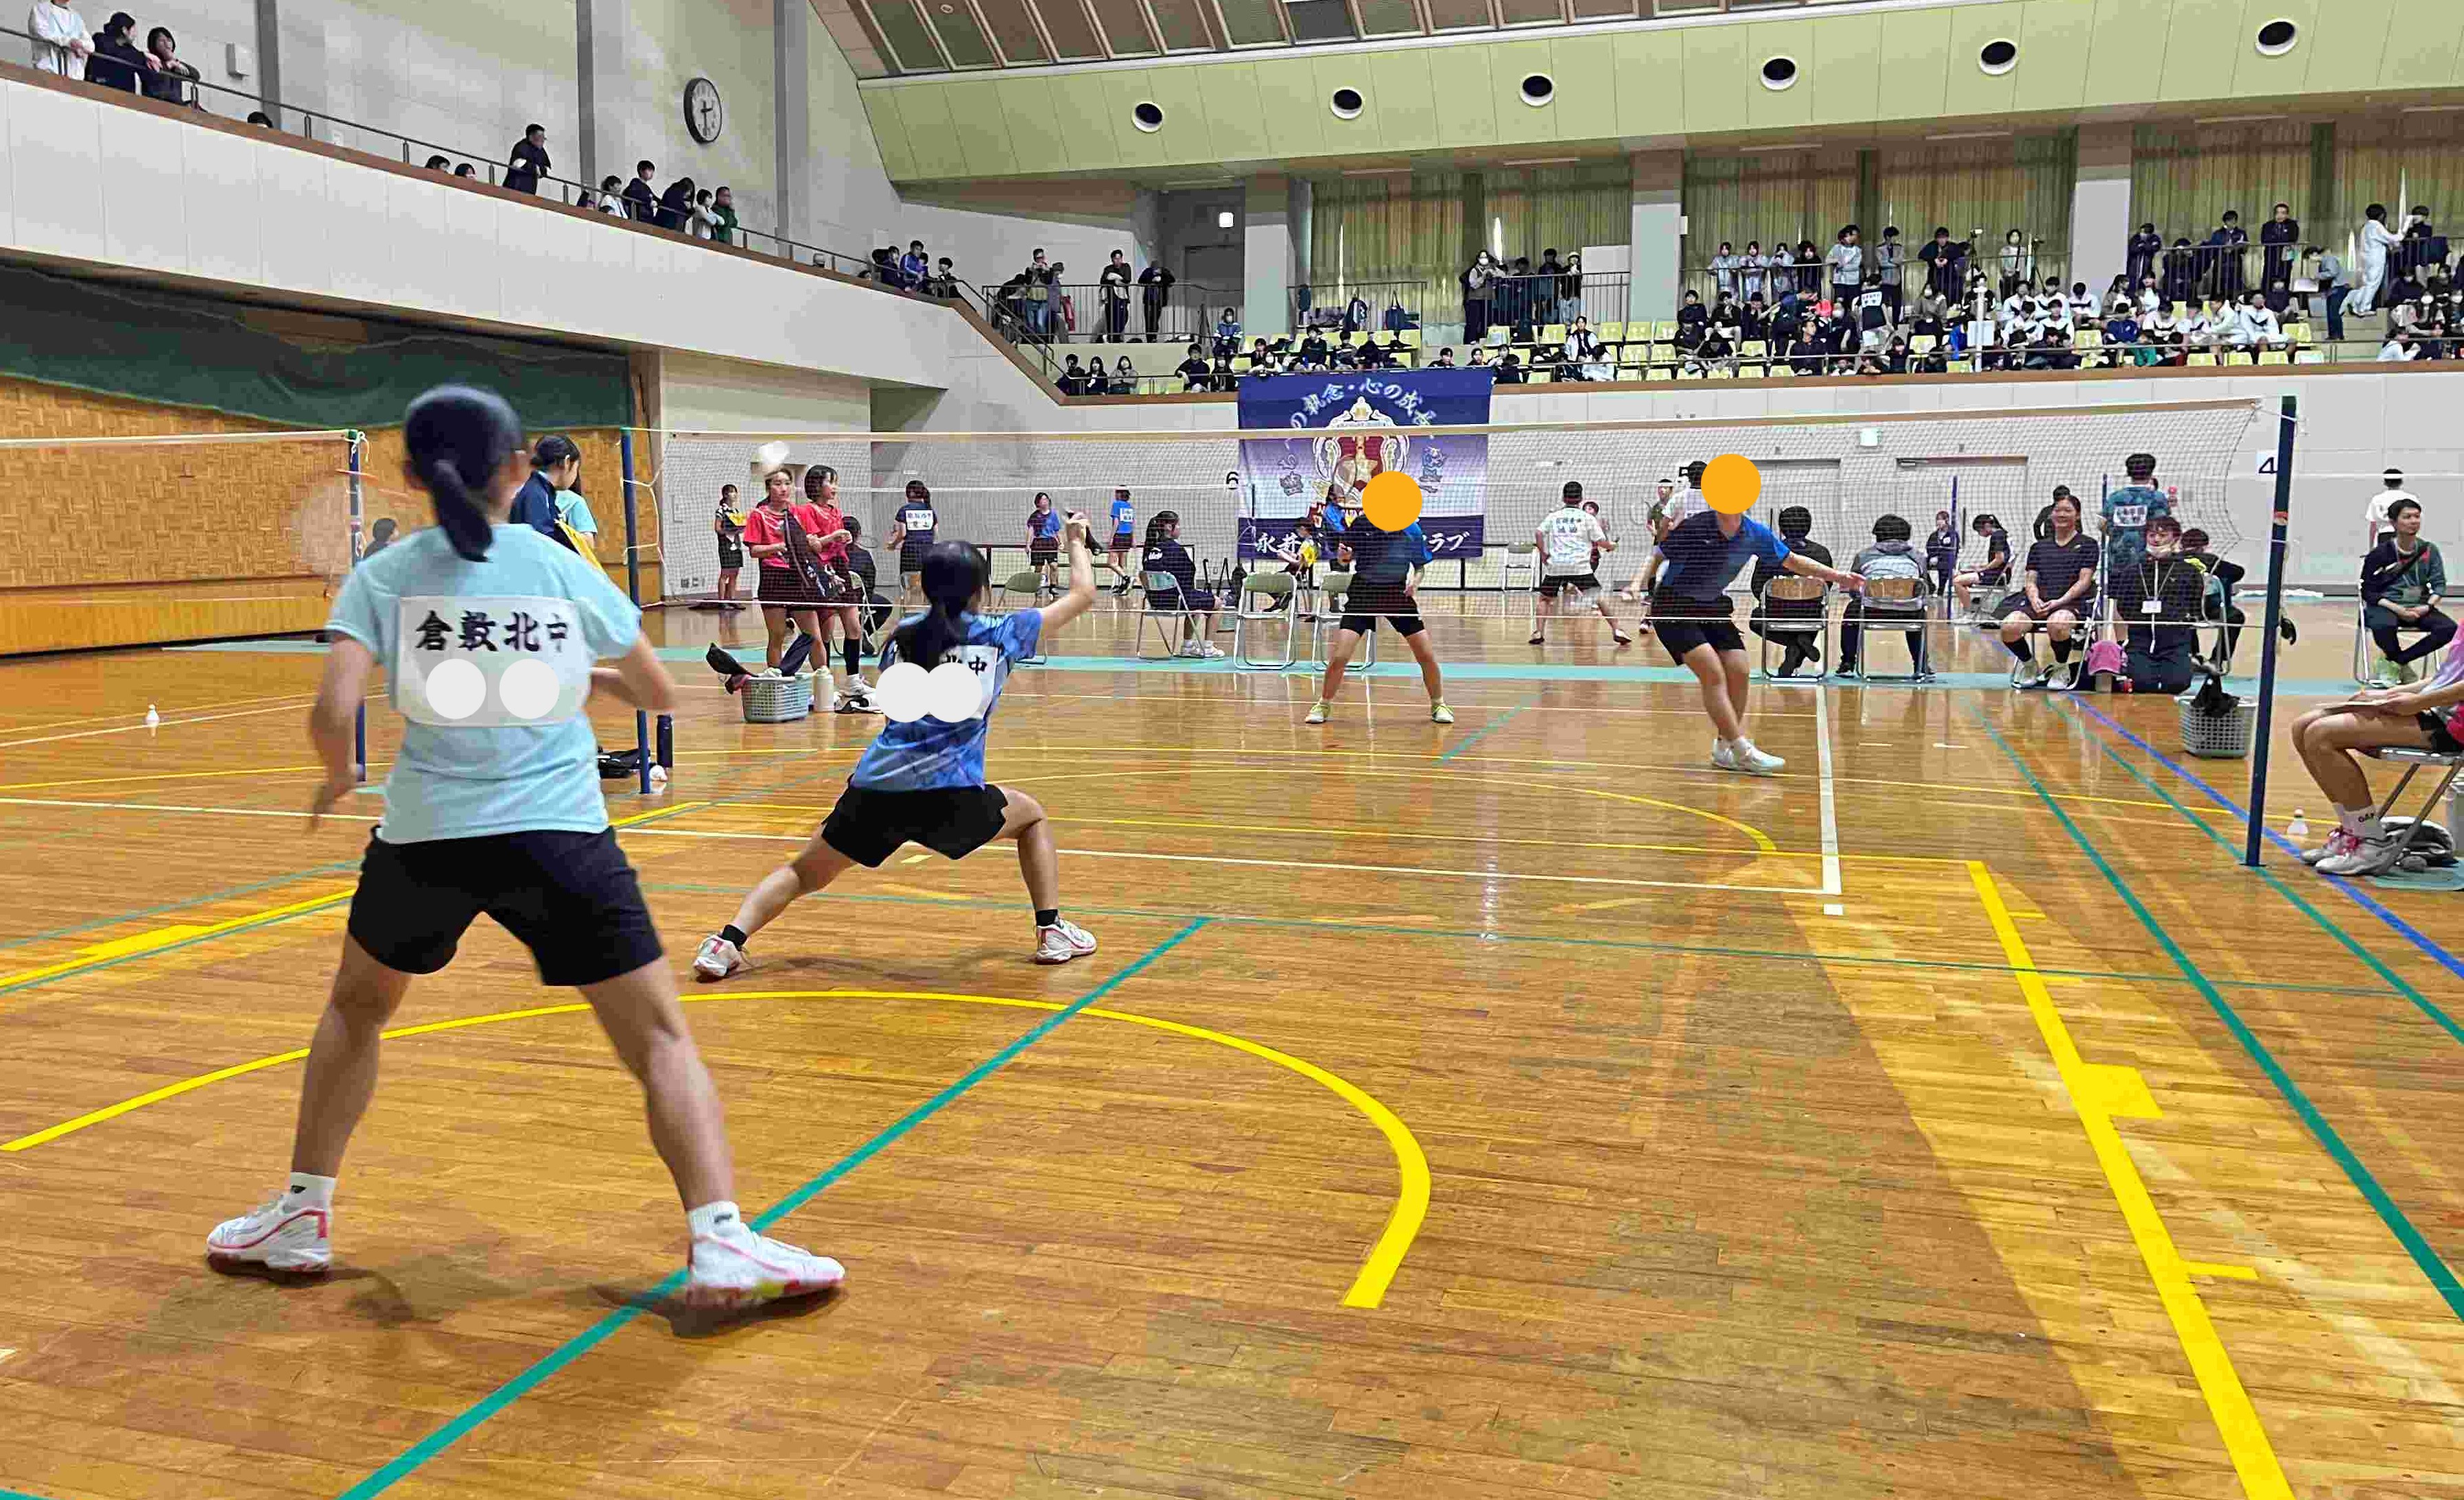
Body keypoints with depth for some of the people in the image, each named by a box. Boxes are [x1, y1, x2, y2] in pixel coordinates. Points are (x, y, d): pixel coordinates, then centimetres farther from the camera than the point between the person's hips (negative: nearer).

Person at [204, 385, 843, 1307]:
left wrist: (338, 776, 10)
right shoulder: (569, 572, 4)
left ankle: (302, 1216, 34)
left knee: (356, 1007, 29)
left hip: (425, 835, 2)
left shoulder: (383, 577, 2)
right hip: (560, 835, -1)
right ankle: (719, 1243, -10)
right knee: (660, 1038, 3)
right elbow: (660, 695, 12)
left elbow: (333, 712, -10)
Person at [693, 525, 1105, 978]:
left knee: (802, 872, 19)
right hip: (950, 794, -2)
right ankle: (1052, 932, 17)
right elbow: (1082, 595, 17)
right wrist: (1077, 541, 33)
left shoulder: (902, 634, 15)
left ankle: (728, 941, -2)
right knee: (1031, 814, 26)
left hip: (874, 788, 3)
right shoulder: (998, 635, 7)